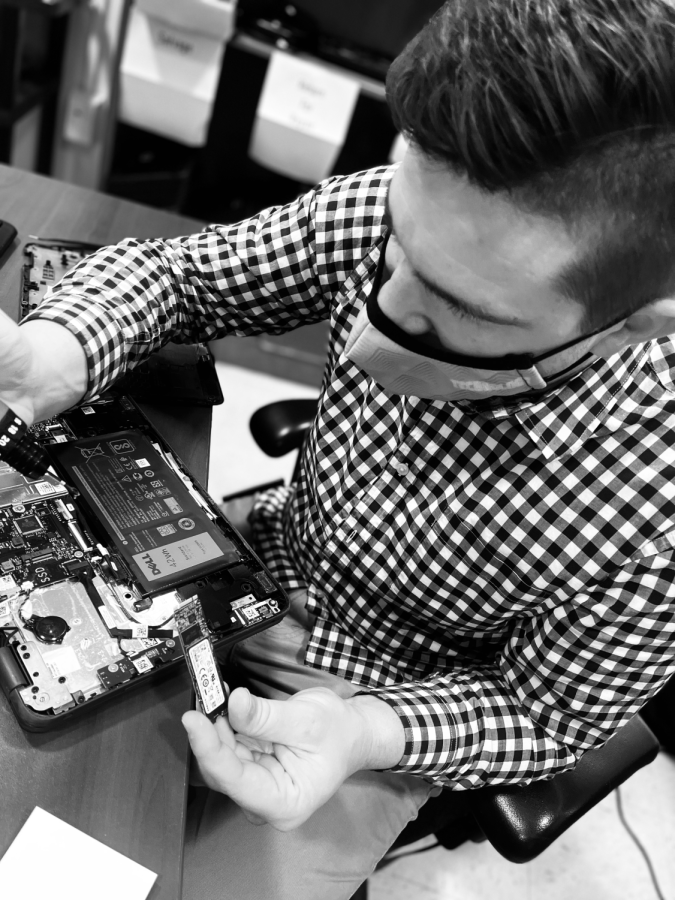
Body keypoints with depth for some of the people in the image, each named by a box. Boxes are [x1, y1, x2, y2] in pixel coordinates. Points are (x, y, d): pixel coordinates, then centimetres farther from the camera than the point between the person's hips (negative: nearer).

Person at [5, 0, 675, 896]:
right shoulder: (393, 214, -25)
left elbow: (543, 716, -14)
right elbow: (171, 269, -12)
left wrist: (370, 736, -32)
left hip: (368, 715, -2)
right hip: (258, 558, 4)